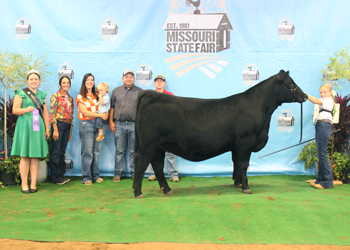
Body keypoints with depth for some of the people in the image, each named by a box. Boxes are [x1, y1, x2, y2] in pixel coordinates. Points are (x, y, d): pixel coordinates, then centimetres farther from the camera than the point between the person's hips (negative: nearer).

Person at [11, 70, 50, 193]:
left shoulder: (42, 95, 16)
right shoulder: (21, 93, 4)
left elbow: (45, 113, 16)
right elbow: (15, 110, -2)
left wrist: (47, 129, 12)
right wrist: (26, 109, -21)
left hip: (38, 127, 3)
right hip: (24, 126, -3)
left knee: (35, 156, 1)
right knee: (25, 156, -3)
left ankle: (33, 184, 5)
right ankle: (24, 184, 2)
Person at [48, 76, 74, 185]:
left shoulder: (70, 98, 16)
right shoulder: (55, 96, -2)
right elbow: (52, 113, -8)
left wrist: (70, 131, 16)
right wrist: (55, 130, -14)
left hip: (67, 126, 6)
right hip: (58, 124, -6)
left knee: (62, 152, 10)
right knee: (56, 152, -2)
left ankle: (61, 175, 17)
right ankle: (55, 177, 4)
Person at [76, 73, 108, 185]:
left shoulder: (97, 95, 15)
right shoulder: (80, 97, 2)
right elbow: (85, 112, -8)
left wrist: (105, 115, -7)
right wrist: (100, 115, -16)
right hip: (87, 125, -4)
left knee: (97, 151, 6)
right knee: (87, 152, -5)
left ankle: (95, 175, 15)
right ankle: (86, 177, 3)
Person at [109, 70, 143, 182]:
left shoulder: (140, 92, 9)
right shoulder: (116, 91, 13)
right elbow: (112, 107, 12)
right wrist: (111, 122, 4)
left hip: (134, 125, -1)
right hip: (119, 124, 1)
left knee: (134, 151, 3)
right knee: (119, 151, 4)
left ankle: (134, 173, 11)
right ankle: (118, 173, 12)